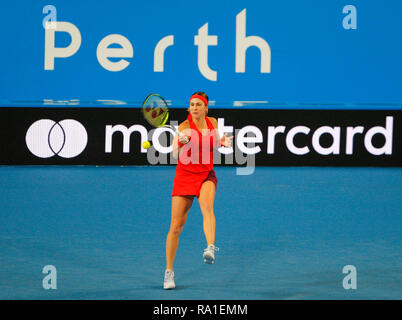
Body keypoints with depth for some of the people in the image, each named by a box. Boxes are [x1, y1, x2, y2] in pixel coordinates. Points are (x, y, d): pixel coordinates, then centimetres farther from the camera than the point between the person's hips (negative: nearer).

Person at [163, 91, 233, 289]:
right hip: (185, 175, -2)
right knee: (176, 226, 0)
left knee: (207, 206, -33)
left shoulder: (212, 123, 3)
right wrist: (181, 142, -41)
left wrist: (222, 142, 0)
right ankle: (169, 271, 14)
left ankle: (210, 248, -50)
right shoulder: (184, 126, -9)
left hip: (206, 175, 2)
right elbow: (175, 154, -21)